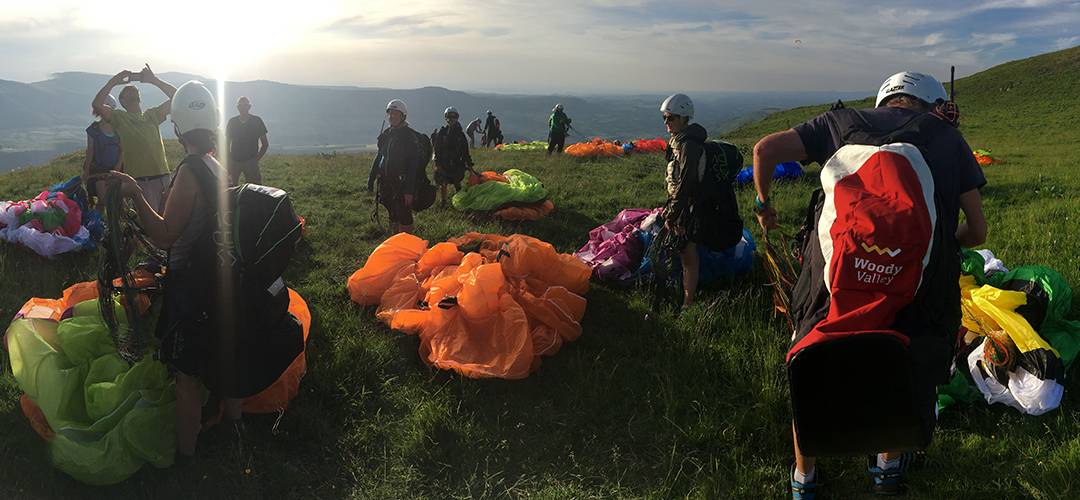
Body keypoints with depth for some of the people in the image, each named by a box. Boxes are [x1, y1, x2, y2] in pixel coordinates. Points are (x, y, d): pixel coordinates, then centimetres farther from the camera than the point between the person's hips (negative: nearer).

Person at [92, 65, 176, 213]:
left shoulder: (152, 115, 18)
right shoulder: (120, 118, 8)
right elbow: (97, 104, -8)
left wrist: (154, 80, 7)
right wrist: (113, 82, -4)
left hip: (163, 176, 4)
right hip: (139, 181, -4)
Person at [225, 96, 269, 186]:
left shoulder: (257, 121, 1)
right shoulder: (232, 122, 6)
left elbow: (265, 144, 5)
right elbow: (227, 144, 12)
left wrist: (256, 159, -3)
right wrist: (228, 161, 2)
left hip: (251, 161, -2)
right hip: (234, 161, 2)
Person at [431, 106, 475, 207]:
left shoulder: (460, 133, 6)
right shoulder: (441, 132, -4)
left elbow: (465, 150, 10)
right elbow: (436, 149, -6)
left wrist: (469, 163, 7)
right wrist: (438, 163, -13)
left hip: (457, 163, 3)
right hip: (443, 163, -3)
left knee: (457, 183, 9)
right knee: (442, 184, -1)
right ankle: (442, 202, 10)